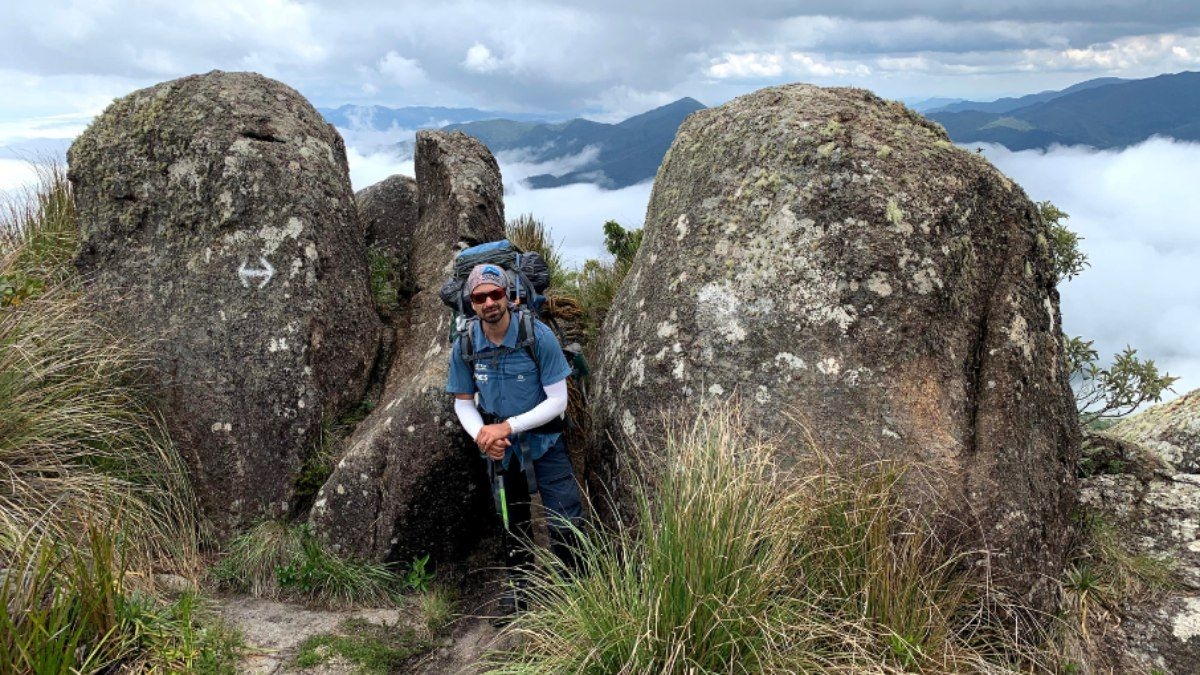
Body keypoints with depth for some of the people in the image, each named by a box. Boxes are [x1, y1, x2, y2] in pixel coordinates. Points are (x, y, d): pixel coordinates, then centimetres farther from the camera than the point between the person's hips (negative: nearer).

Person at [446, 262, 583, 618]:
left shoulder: (539, 336, -23)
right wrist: (481, 435, -21)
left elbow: (558, 400, -20)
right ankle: (518, 583, 40)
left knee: (565, 523, -8)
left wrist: (507, 426, -26)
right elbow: (463, 402, -1)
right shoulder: (464, 346, -14)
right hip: (500, 447, 3)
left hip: (543, 439, -3)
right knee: (515, 522, 19)